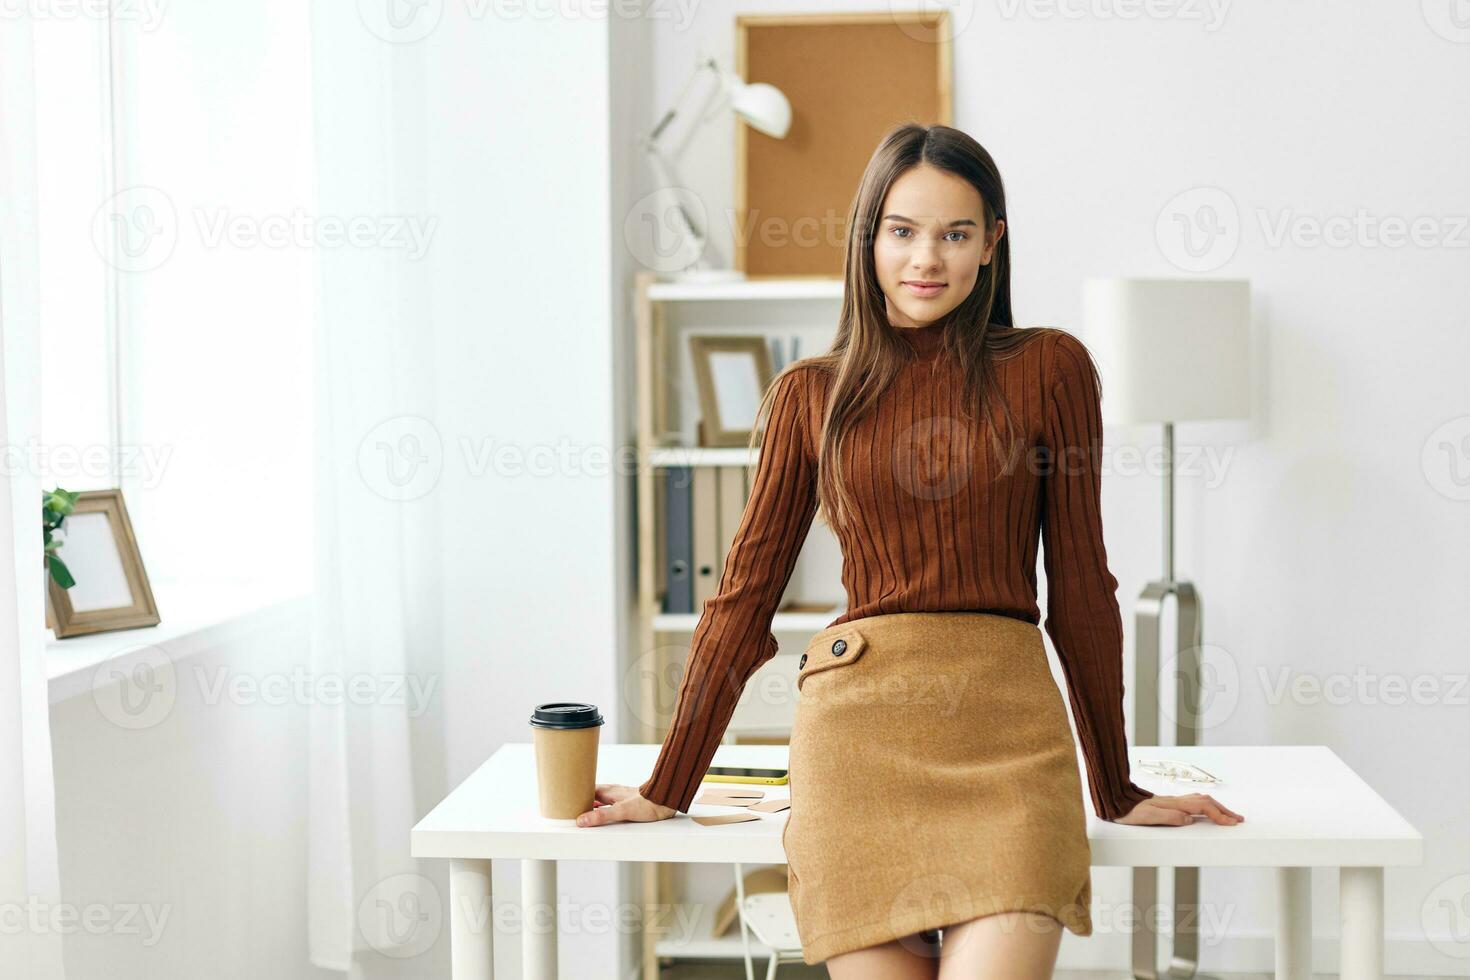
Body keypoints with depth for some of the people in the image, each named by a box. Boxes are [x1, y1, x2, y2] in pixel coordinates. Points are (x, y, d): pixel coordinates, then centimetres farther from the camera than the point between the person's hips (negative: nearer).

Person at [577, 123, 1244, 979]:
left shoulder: (1048, 368, 7)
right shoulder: (811, 394, 12)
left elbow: (1080, 585, 11)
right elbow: (745, 594, 14)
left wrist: (1117, 790, 13)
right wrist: (667, 789, 14)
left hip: (1007, 728, -1)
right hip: (857, 729, 1)